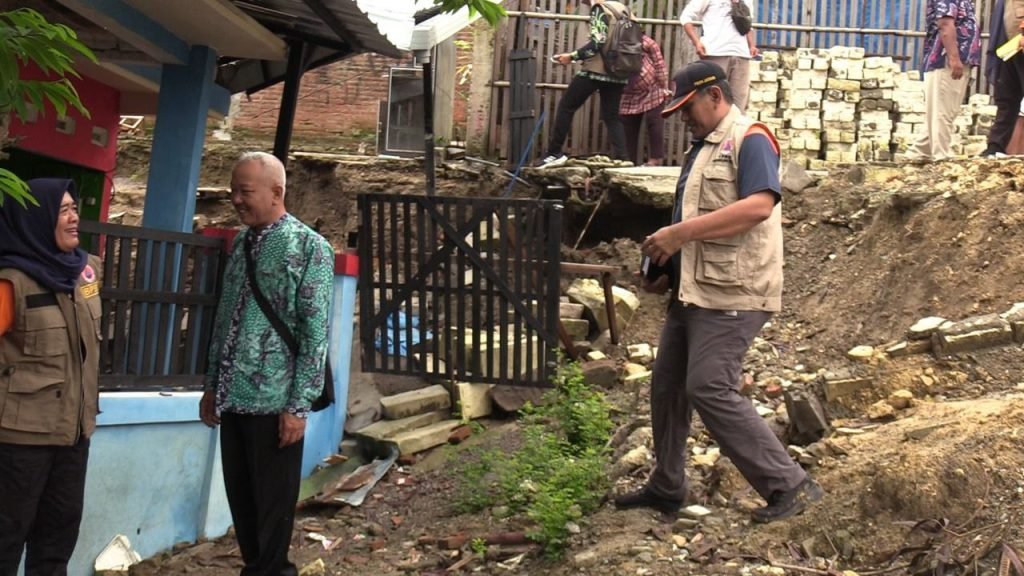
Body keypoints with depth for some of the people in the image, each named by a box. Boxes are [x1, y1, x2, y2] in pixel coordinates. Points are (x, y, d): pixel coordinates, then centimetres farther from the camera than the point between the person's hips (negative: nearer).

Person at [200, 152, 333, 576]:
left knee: (272, 504, 4)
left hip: (273, 402, -6)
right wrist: (212, 386, 16)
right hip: (233, 399, 6)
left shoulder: (308, 248, -8)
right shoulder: (242, 243, 11)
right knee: (240, 499, 14)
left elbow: (315, 334, -11)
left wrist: (298, 406, -15)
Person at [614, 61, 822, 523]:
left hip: (731, 294, -10)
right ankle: (666, 487, 27)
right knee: (667, 385, 13)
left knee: (710, 390, -15)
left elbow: (759, 206, -25)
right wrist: (666, 269, 11)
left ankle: (789, 485, -8)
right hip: (692, 290, 10)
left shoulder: (750, 139, -9)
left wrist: (679, 233, -24)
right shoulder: (702, 148, 21)